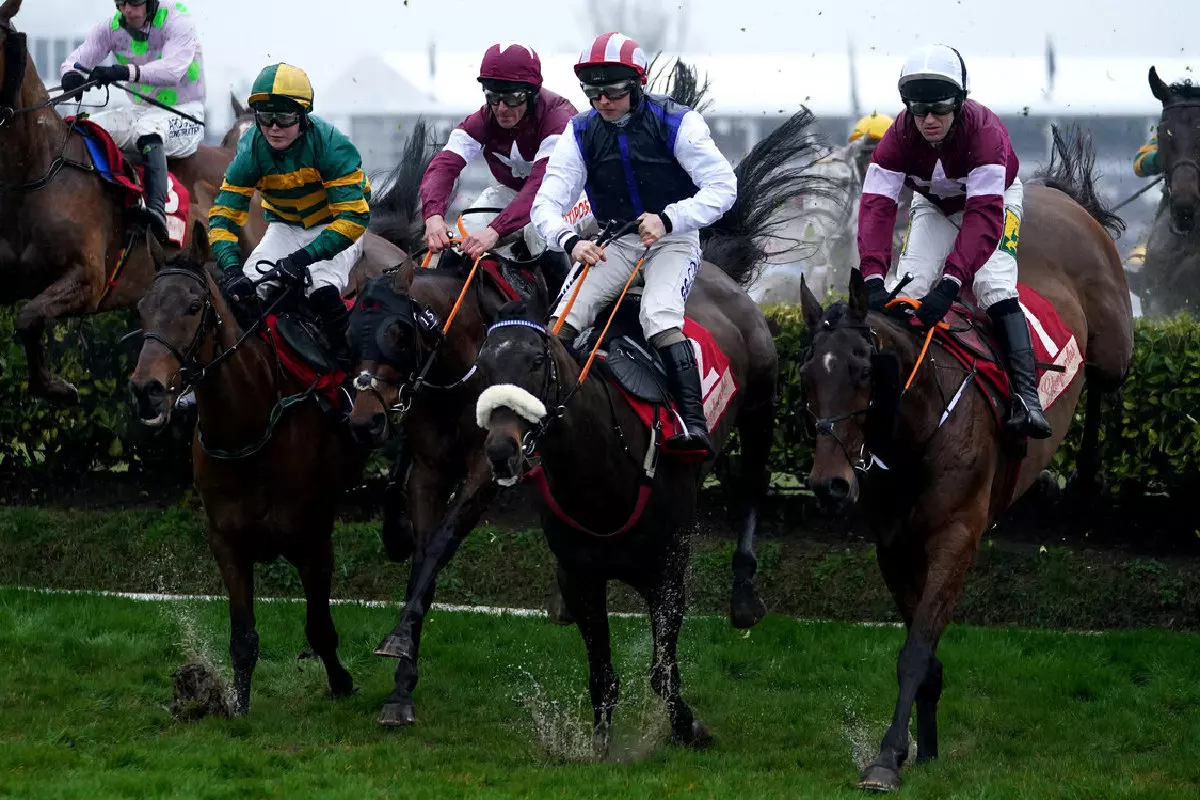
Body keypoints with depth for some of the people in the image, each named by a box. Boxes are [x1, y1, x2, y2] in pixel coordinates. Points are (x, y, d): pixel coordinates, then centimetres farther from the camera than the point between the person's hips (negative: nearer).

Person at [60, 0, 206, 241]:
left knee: (147, 129, -39)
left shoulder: (176, 20, -16)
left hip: (184, 114, -7)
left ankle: (157, 210, -57)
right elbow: (76, 60, -6)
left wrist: (126, 72, -48)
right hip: (141, 110, 7)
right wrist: (71, 75, -33)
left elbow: (173, 69, -33)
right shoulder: (113, 27, 0)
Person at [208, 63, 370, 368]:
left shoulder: (330, 145, -29)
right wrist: (231, 268, -35)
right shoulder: (251, 151, -18)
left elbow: (353, 216, -33)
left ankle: (344, 356, -5)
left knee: (323, 293, -30)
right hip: (286, 226, 4)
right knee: (246, 288, -19)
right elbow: (223, 214, -17)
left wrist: (303, 258, -43)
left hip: (336, 225, -4)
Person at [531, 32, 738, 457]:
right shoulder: (581, 132, -4)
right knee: (566, 315, -21)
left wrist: (667, 219, -31)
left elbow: (724, 186, -16)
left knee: (660, 316, -31)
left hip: (673, 237, -4)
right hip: (613, 242, 4)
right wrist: (570, 240, -32)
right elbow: (546, 203, -9)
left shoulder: (675, 122, -13)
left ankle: (694, 422, -36)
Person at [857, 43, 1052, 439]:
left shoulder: (984, 130, -39)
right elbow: (877, 206, -36)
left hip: (995, 197, -4)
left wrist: (950, 282, -56)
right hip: (934, 206, 4)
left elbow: (984, 216, -46)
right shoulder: (900, 136, -29)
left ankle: (1026, 396, -30)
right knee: (909, 287, -17)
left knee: (994, 286, -25)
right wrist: (873, 278, -50)